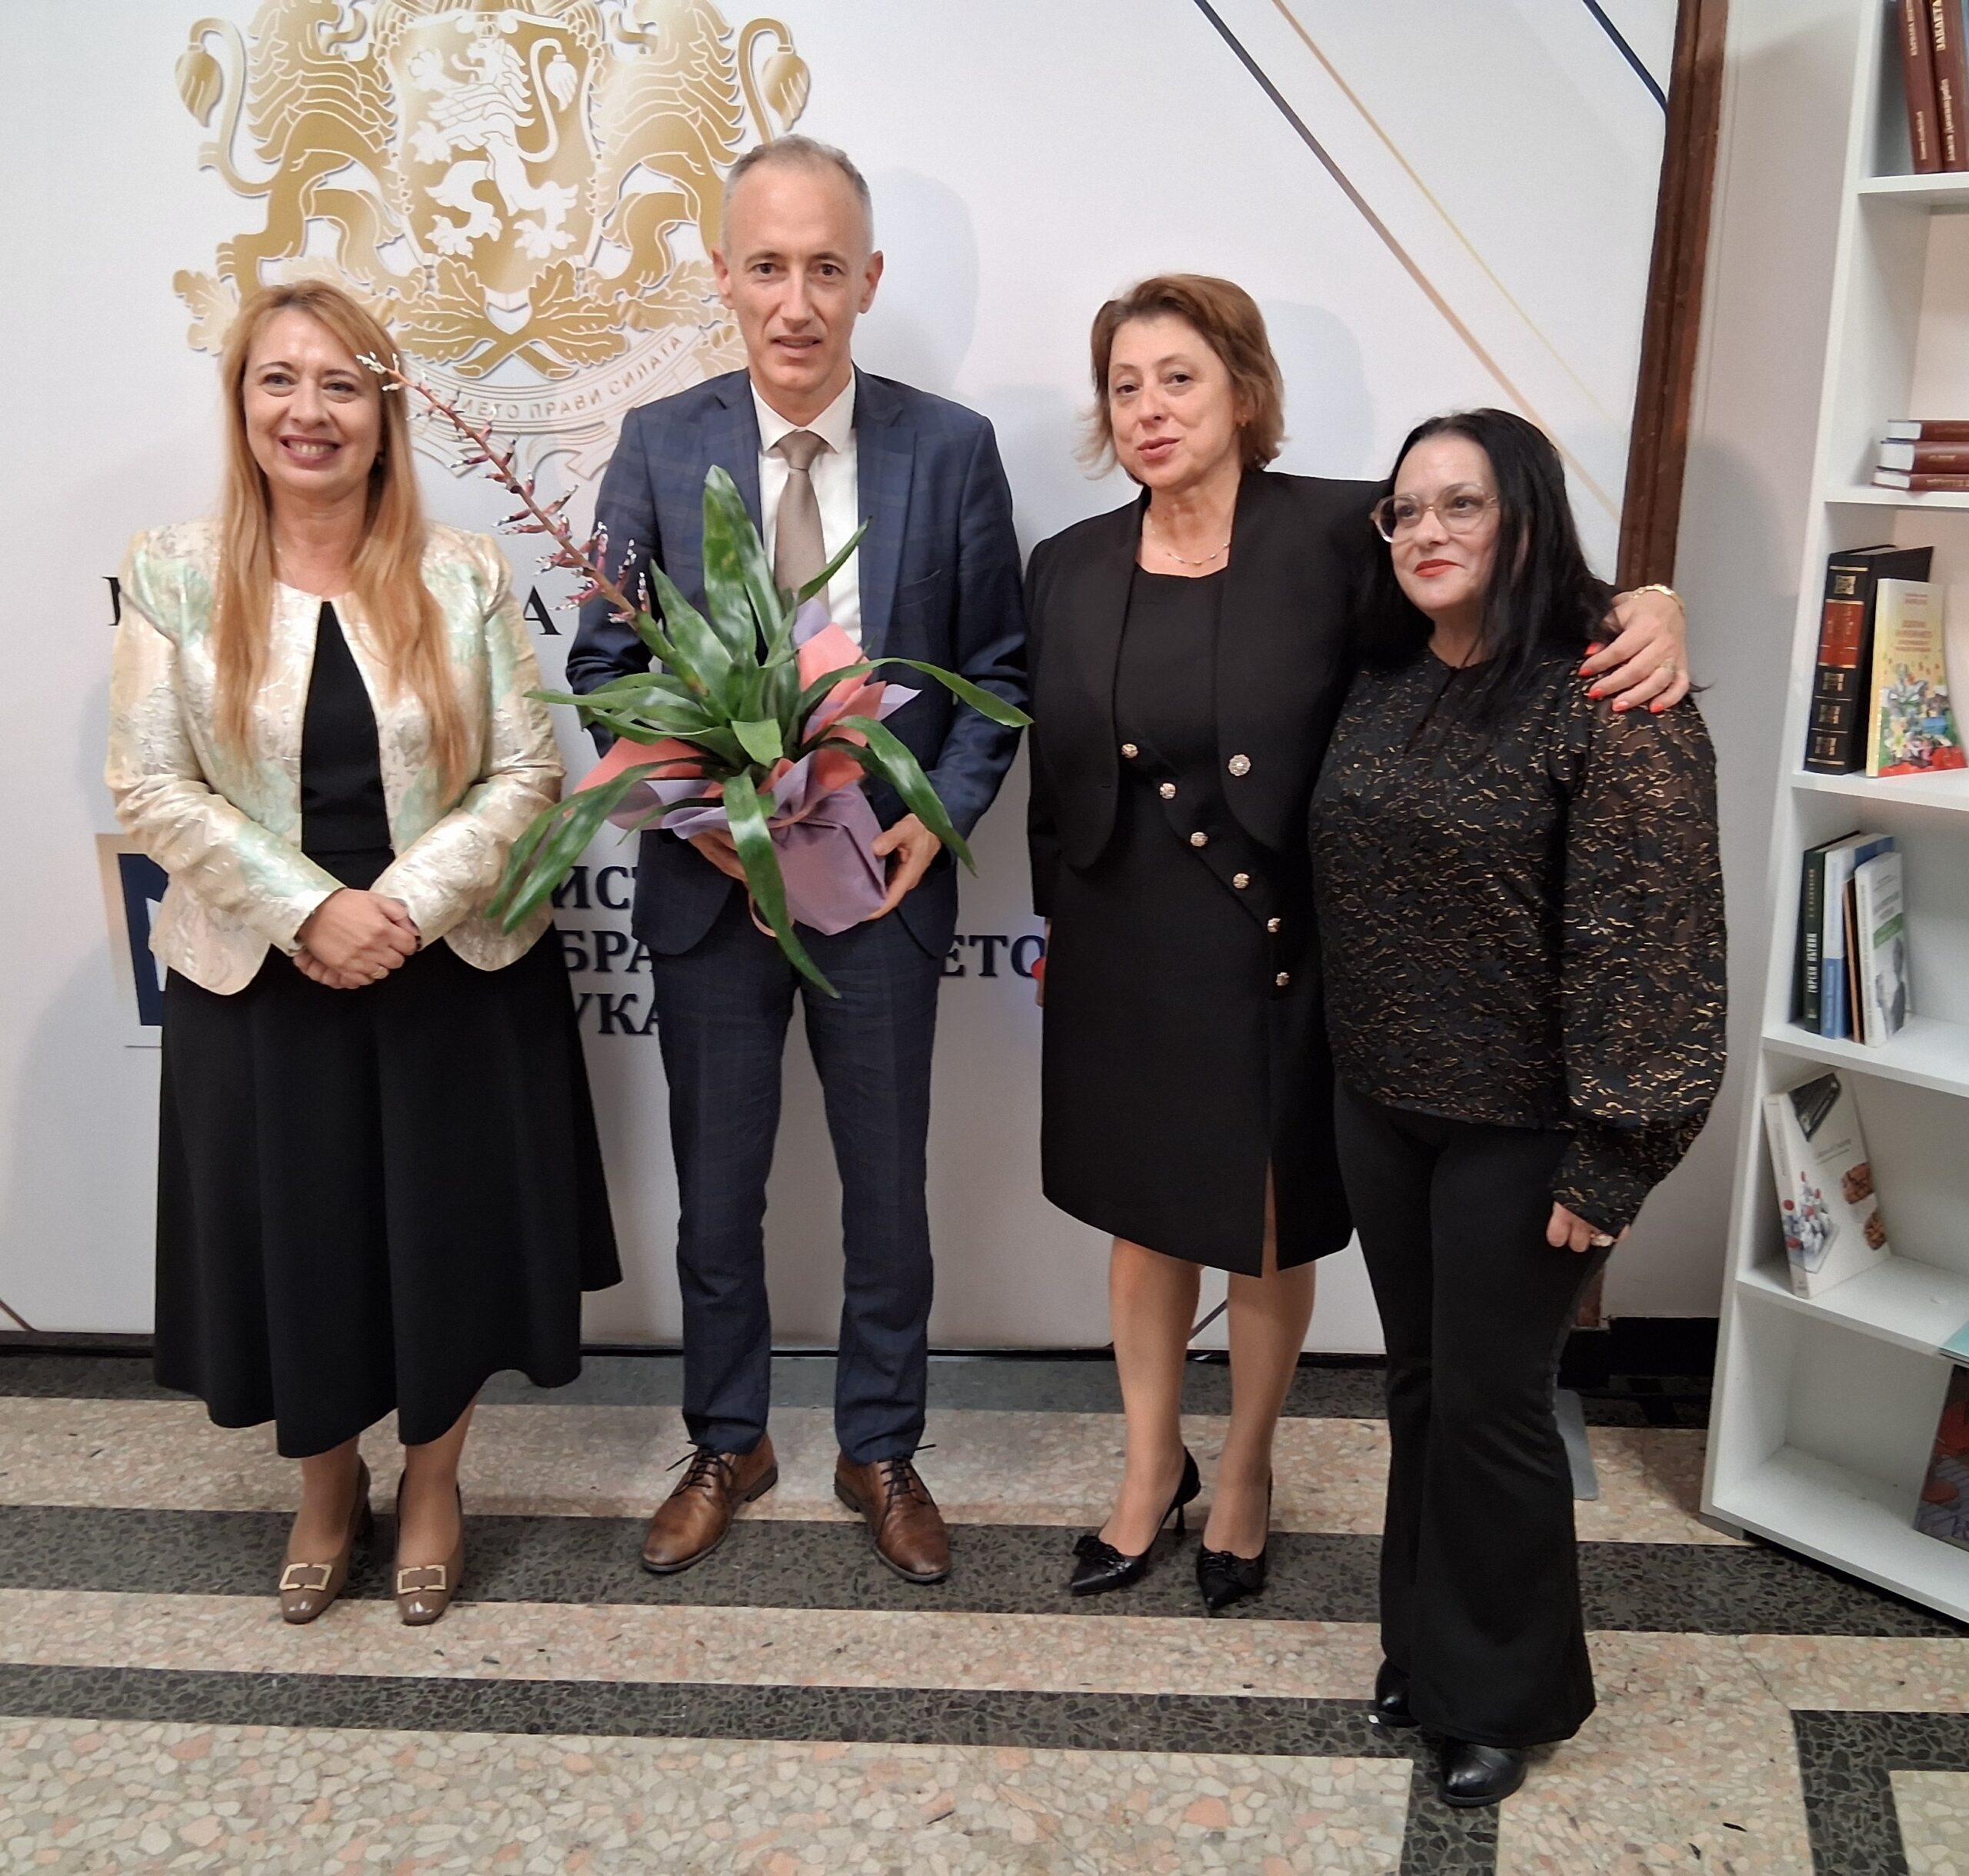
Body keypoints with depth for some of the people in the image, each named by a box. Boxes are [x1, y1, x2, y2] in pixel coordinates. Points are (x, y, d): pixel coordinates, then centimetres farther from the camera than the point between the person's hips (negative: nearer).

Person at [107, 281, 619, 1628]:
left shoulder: (464, 574, -3)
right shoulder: (176, 575, -3)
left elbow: (526, 772, -5)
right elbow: (152, 786, -5)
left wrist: (407, 904, -17)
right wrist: (307, 909, -16)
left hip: (456, 971, 0)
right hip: (259, 977, 0)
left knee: (450, 1231, 10)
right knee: (295, 1239, 11)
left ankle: (434, 1485, 35)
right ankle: (329, 1488, 38)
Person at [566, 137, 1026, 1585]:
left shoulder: (951, 448, -4)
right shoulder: (659, 446, -3)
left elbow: (996, 666, 1)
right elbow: (607, 665, 0)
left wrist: (942, 813, -14)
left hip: (883, 878, 0)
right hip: (709, 882, 1)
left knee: (888, 1192, 14)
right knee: (717, 1196, 15)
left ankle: (882, 1452, 35)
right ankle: (727, 1445, 37)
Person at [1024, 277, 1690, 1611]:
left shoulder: (1338, 535, -12)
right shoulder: (1071, 569, 1)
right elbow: (1054, 778, 9)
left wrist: (1648, 608, -33)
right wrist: (1057, 921, 12)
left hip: (1280, 961, -3)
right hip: (1126, 965, 3)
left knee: (1271, 1234, 14)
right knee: (1144, 1220, 18)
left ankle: (1248, 1472, 40)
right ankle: (1153, 1466, 41)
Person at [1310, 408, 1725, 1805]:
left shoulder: (1613, 705, -17)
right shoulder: (1385, 686, 5)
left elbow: (1651, 944, -19)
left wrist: (1608, 1159, -19)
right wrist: (1346, 1076, 11)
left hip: (1519, 1128, -6)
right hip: (1382, 1108, 6)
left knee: (1491, 1405, 7)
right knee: (1419, 1386, 18)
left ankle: (1509, 1692, 29)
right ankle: (1427, 1643, 38)